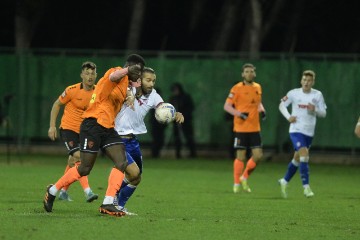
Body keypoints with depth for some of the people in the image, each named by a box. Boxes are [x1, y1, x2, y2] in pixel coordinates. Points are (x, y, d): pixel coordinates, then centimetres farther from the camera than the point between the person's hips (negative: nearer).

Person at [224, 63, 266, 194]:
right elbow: (227, 106, -8)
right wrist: (239, 113, -22)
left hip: (254, 128, 5)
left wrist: (262, 110, 5)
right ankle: (237, 184, 10)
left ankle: (244, 178, 19)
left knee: (258, 155, -1)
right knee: (241, 157, -2)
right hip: (241, 128, -5)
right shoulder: (237, 88, -7)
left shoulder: (258, 87, 10)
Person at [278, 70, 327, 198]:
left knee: (297, 159, 16)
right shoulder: (293, 93, -4)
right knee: (304, 156, -19)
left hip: (309, 132, 4)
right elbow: (282, 105, 7)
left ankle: (284, 181, 36)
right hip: (296, 130, -4)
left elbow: (323, 113, 2)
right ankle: (306, 187, -18)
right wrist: (288, 117, -11)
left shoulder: (317, 95, 0)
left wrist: (315, 109, -19)